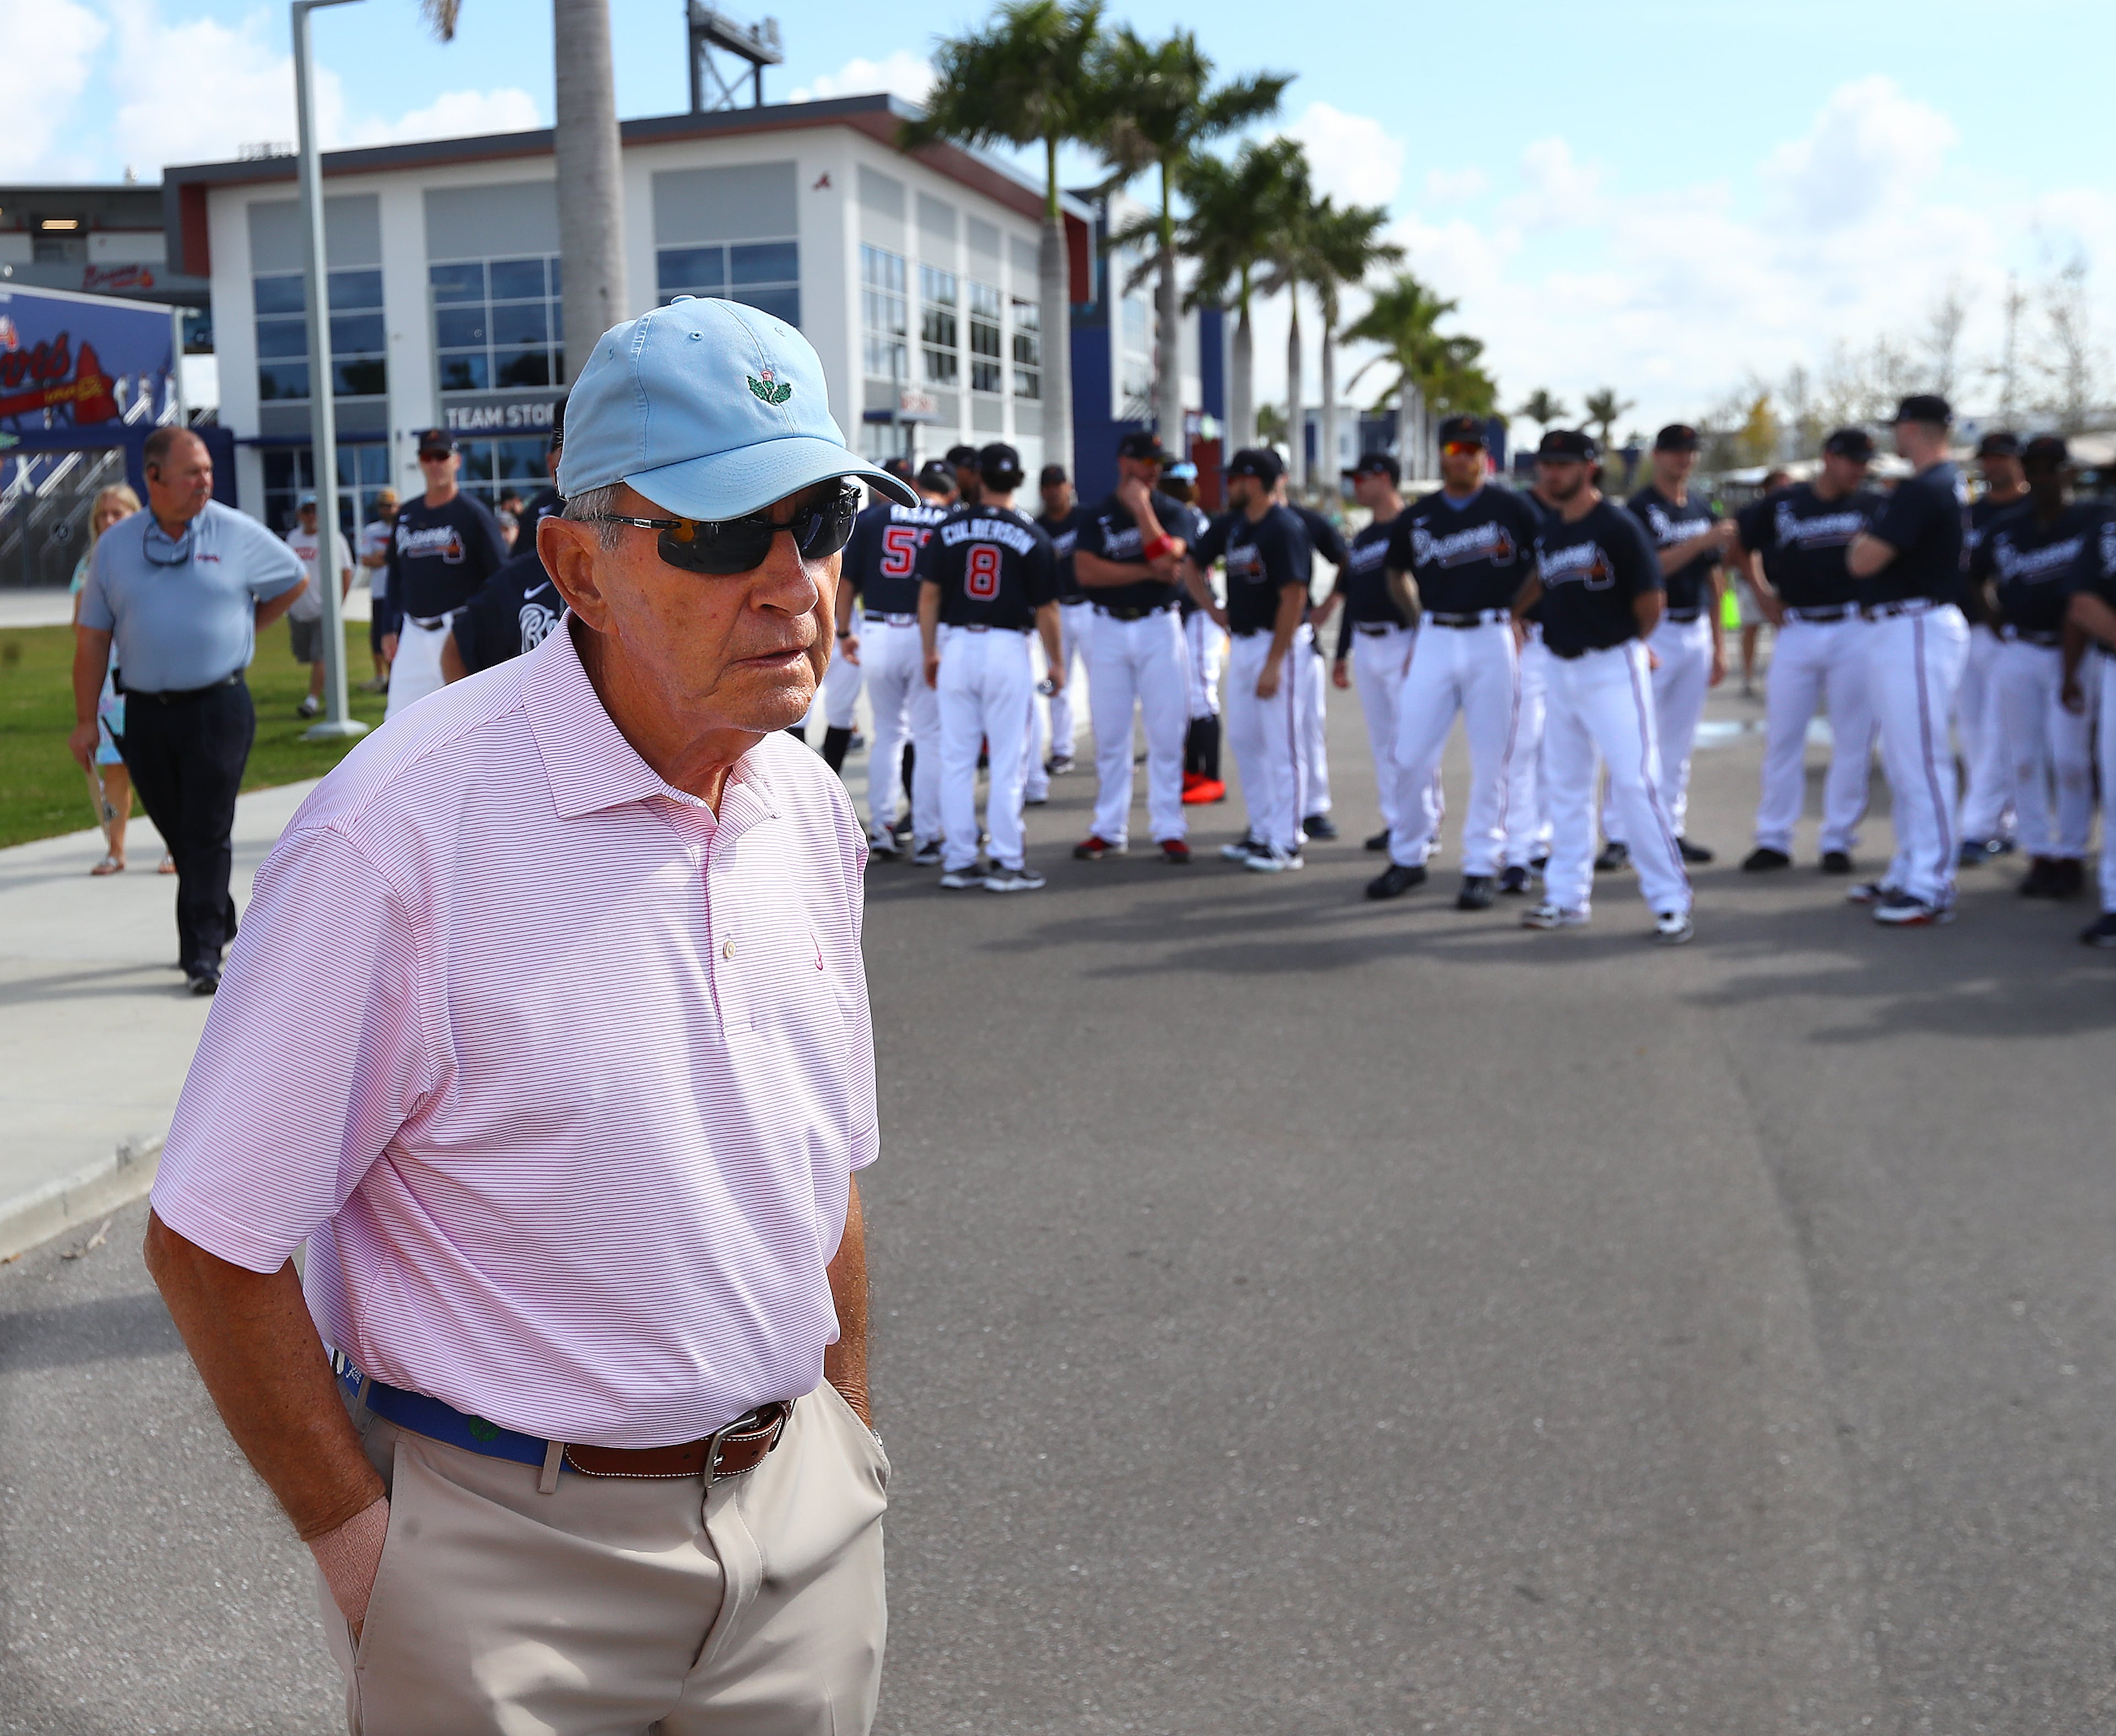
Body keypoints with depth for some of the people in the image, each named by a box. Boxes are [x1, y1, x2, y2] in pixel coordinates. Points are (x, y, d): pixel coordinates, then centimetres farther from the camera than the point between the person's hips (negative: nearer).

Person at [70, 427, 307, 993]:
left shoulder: (238, 534, -1)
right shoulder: (115, 545, 4)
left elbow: (292, 581, 16)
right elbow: (92, 638, 6)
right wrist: (85, 719, 3)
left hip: (218, 707, -3)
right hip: (145, 711, 3)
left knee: (207, 834, -5)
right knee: (177, 833, 11)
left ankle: (203, 953, -1)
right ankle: (221, 923, 29)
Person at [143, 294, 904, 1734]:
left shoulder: (809, 811, 2)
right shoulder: (406, 829, -19)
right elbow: (211, 1243, -14)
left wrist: (848, 1448, 11)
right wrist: (362, 1545, -10)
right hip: (511, 1551, -5)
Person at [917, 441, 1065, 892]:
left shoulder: (948, 528, 1)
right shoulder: (1030, 535, -4)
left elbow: (929, 594, 2)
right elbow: (1045, 608, -3)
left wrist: (930, 652, 11)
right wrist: (1056, 663, 8)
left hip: (956, 646, 2)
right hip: (1008, 650, -2)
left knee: (956, 759, 8)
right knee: (1008, 761, 3)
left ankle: (959, 862, 11)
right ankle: (1007, 863, 4)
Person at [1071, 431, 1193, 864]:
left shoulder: (1171, 511, 5)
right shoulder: (1097, 516, 5)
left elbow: (1166, 558, -14)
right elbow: (1086, 571, -10)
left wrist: (1141, 507, -15)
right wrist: (1148, 572, -12)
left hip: (1159, 628, -1)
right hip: (1109, 629, 1)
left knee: (1166, 734, -2)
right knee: (1109, 735, 4)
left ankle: (1169, 829, 4)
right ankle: (1109, 830, 13)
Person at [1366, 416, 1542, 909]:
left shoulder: (1511, 509, 0)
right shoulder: (1417, 517, 9)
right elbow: (1398, 572, 25)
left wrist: (1519, 612, 1)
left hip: (1493, 641, -2)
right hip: (1434, 641, 3)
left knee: (1490, 760, 1)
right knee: (1411, 756, 1)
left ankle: (1482, 867, 10)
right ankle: (1407, 858, 16)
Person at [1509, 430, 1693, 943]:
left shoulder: (1618, 526, -12)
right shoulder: (1547, 534, 10)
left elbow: (1651, 600, -9)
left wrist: (1628, 645, 3)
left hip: (1613, 669, -8)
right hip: (1561, 670, 8)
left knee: (1633, 782, -12)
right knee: (1565, 784, 12)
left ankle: (1670, 902, -6)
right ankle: (1568, 896, 21)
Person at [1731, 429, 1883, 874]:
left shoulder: (1873, 507, 5)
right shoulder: (1781, 505, 5)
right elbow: (1739, 547, 16)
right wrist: (1762, 594, 8)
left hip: (1853, 632, 0)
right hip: (1795, 632, 1)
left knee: (1853, 739, 1)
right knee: (1782, 736, 2)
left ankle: (1838, 840, 10)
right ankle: (1773, 840, 11)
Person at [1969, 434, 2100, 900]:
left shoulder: (2094, 522, -5)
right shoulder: (2003, 529, 8)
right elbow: (1976, 579, 22)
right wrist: (1997, 627, 11)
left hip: (2070, 653, -4)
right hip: (2018, 654, 4)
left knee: (2070, 758, -5)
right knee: (2023, 759, 5)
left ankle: (2071, 857, 5)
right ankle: (2039, 856, 15)